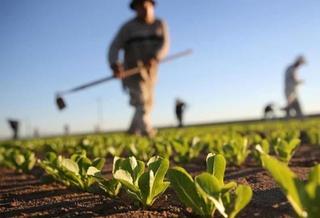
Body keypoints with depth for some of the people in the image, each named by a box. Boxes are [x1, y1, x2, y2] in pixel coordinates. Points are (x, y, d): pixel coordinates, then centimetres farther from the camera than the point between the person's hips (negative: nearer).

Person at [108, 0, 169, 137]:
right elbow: (114, 47, -10)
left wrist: (155, 58, -28)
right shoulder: (128, 27, -2)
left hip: (150, 69, 4)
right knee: (141, 100, -19)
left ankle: (134, 131, 27)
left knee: (147, 102, 11)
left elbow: (165, 45, -7)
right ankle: (147, 131, -28)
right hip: (133, 69, -4)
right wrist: (115, 65, -30)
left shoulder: (160, 25, 7)